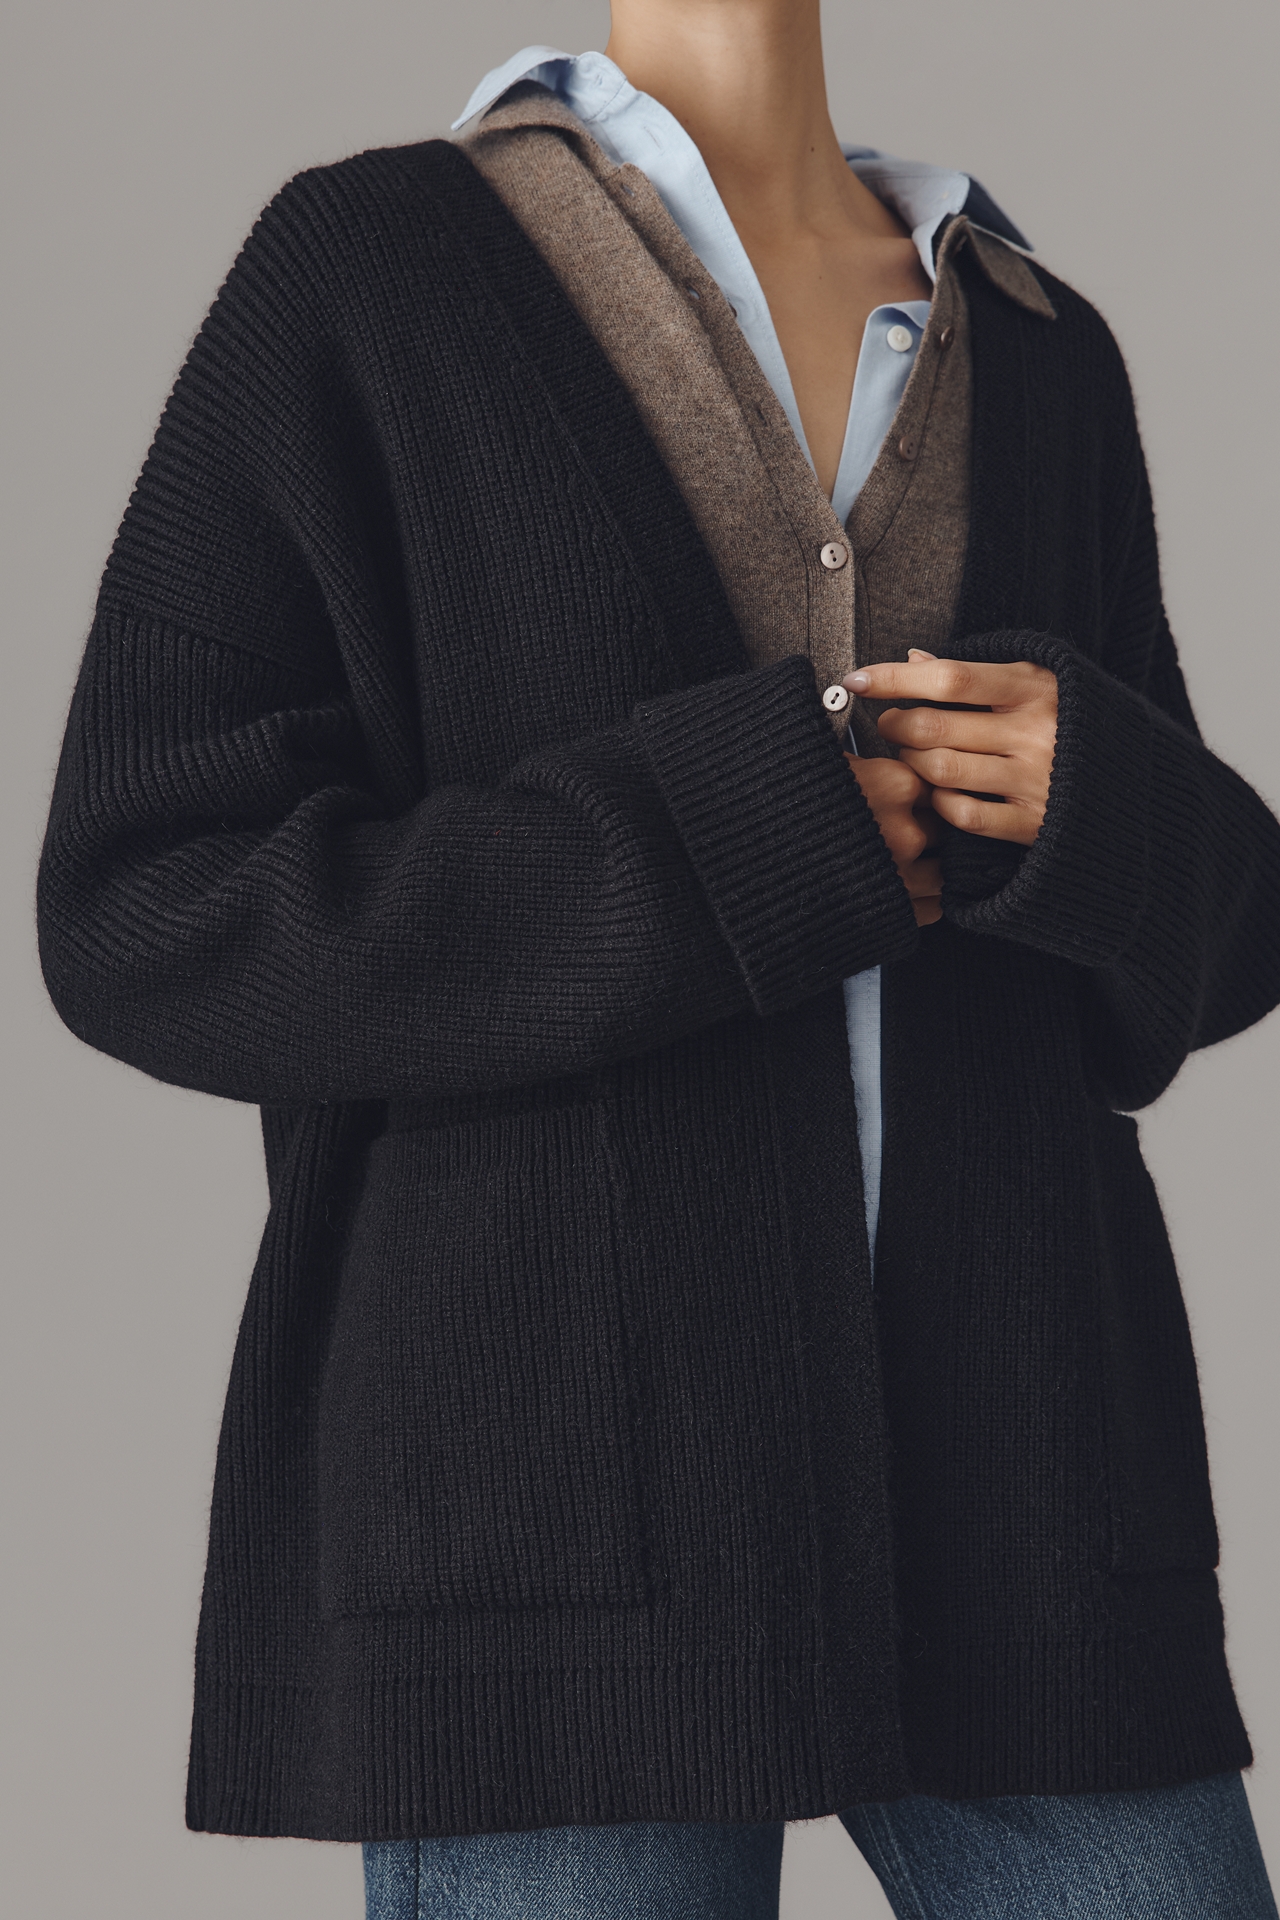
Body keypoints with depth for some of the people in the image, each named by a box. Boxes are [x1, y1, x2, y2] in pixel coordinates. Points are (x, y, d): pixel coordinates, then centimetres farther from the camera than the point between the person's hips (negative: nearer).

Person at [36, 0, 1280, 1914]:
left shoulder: (1033, 358, 14)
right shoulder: (361, 278, -1)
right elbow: (151, 920, -7)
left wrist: (1102, 810, -8)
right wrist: (738, 844, -14)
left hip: (995, 1458, 5)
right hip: (558, 1449, -4)